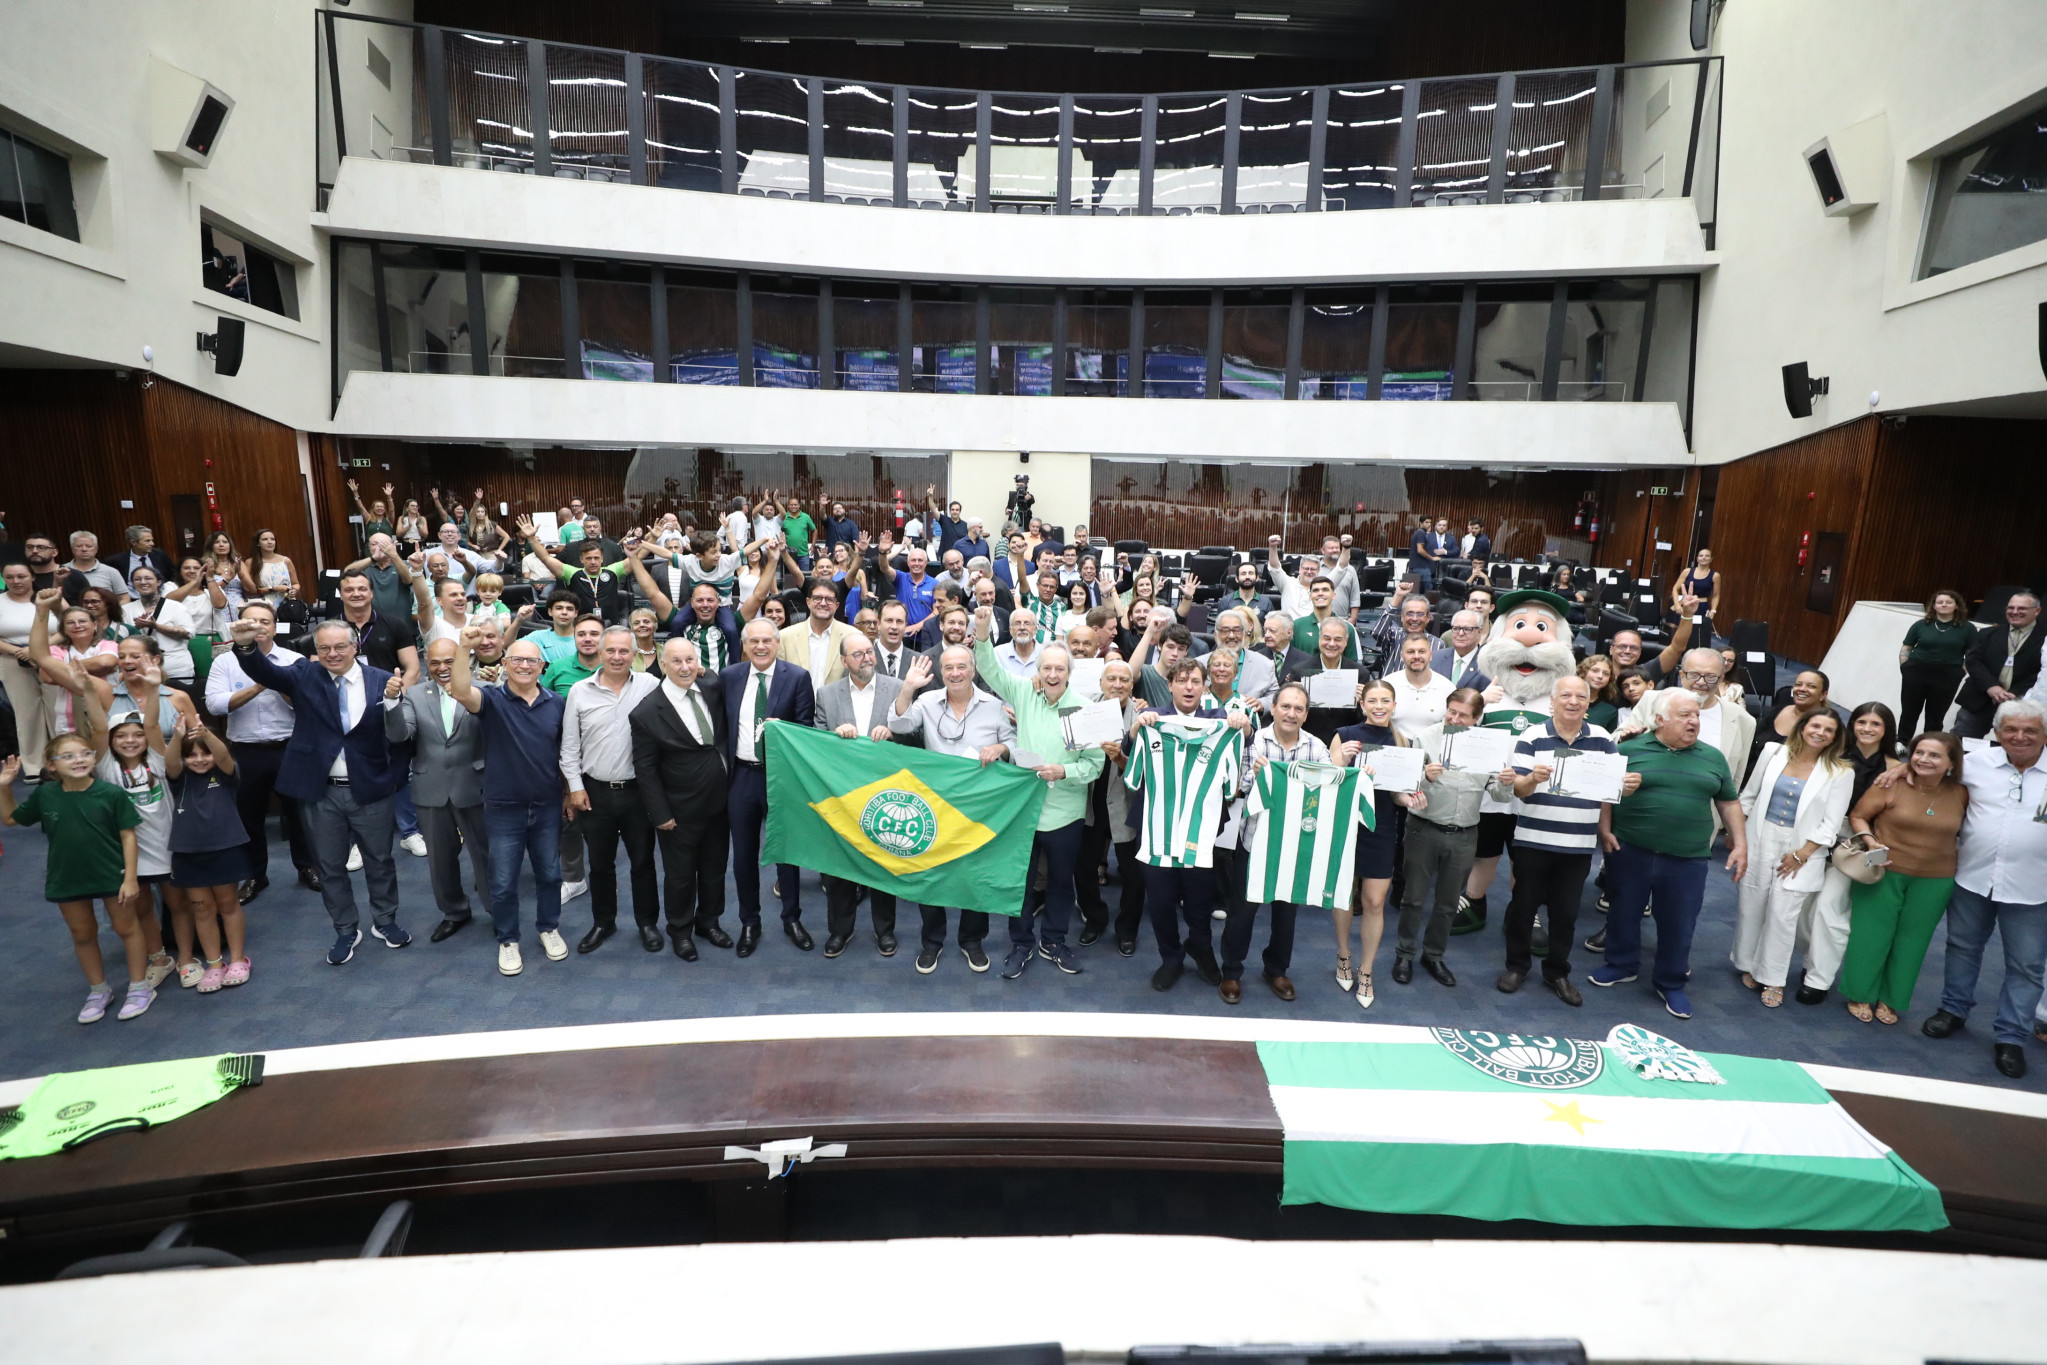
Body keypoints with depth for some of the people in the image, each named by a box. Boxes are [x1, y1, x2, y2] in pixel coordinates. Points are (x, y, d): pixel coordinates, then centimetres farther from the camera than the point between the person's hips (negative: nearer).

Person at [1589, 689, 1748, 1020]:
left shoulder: (1713, 757, 7)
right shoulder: (1630, 750, -2)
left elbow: (1729, 802, 12)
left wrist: (1740, 844, 7)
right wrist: (1605, 830, -7)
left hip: (1688, 859, 2)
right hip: (1630, 852, -1)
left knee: (1679, 924, 9)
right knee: (1623, 913, 12)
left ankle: (1671, 983, 26)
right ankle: (1621, 965, 32)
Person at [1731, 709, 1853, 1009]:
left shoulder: (1840, 773, -4)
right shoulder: (1773, 753, 2)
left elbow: (1830, 824, -4)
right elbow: (1749, 795, 9)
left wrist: (1801, 854, -10)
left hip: (1801, 851, -2)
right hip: (1759, 843, 2)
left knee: (1782, 915, -2)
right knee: (1751, 906, 7)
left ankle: (1773, 979, 12)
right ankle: (1749, 965, 25)